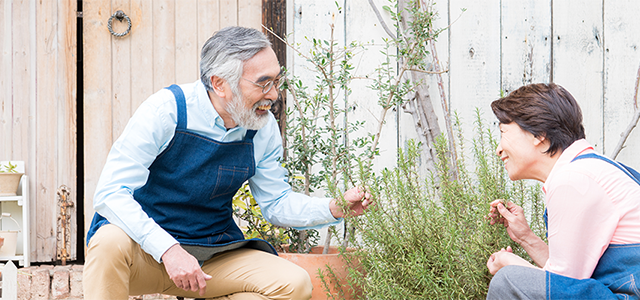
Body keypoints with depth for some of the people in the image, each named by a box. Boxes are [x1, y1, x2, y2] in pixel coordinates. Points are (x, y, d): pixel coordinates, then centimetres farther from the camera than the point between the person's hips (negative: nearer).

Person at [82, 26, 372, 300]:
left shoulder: (264, 128, -2)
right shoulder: (166, 110, -18)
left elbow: (277, 203, 9)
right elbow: (110, 193, -23)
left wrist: (334, 207, -10)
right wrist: (169, 249, -36)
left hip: (212, 256, 5)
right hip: (145, 246, -5)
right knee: (112, 243, -38)